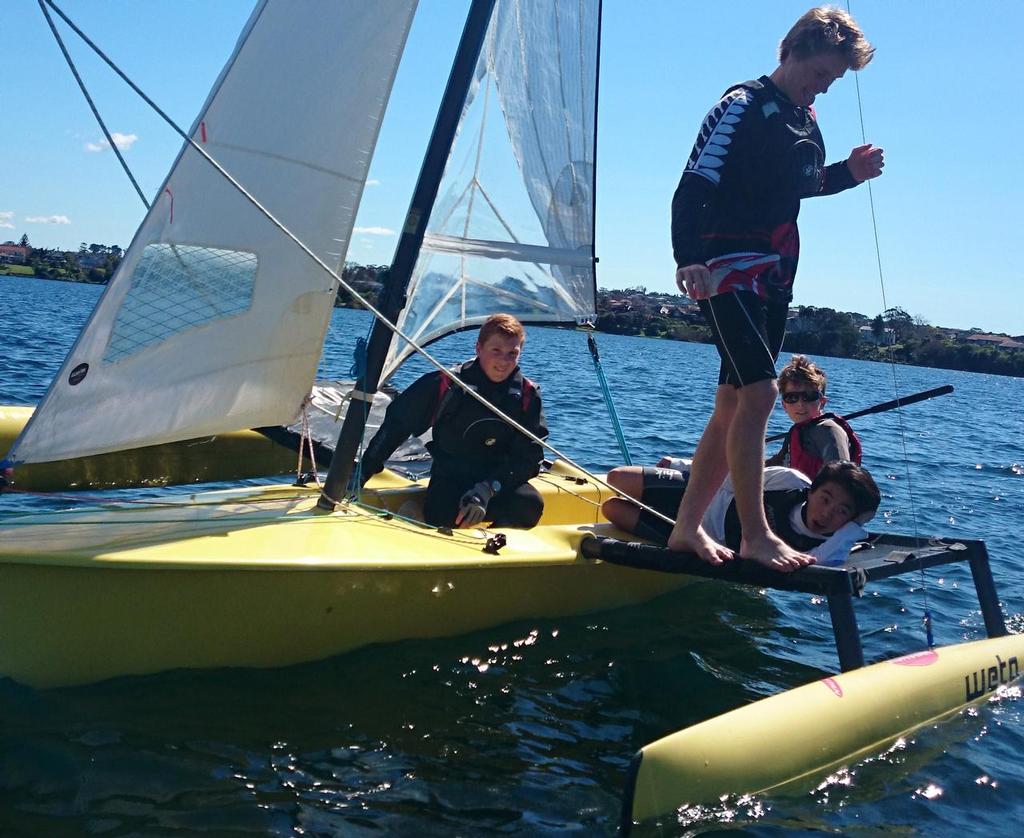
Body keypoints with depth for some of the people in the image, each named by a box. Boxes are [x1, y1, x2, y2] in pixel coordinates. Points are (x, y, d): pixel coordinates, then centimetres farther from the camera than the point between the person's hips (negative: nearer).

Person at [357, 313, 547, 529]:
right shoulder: (445, 384, -9)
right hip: (449, 479, -2)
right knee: (441, 516, -37)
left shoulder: (528, 395, -4)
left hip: (501, 480, 3)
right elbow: (397, 424, -1)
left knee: (531, 504, -30)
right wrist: (361, 473, -3)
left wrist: (487, 489, -25)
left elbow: (529, 455, -9)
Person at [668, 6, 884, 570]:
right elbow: (693, 189, -18)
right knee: (759, 391, -18)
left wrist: (849, 173, 9)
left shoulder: (806, 120, 15)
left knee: (733, 406, 7)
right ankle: (755, 536, -11)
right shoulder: (743, 106, -10)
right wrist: (688, 259, -34)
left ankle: (687, 528, 14)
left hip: (773, 278, 9)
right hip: (730, 270, -9)